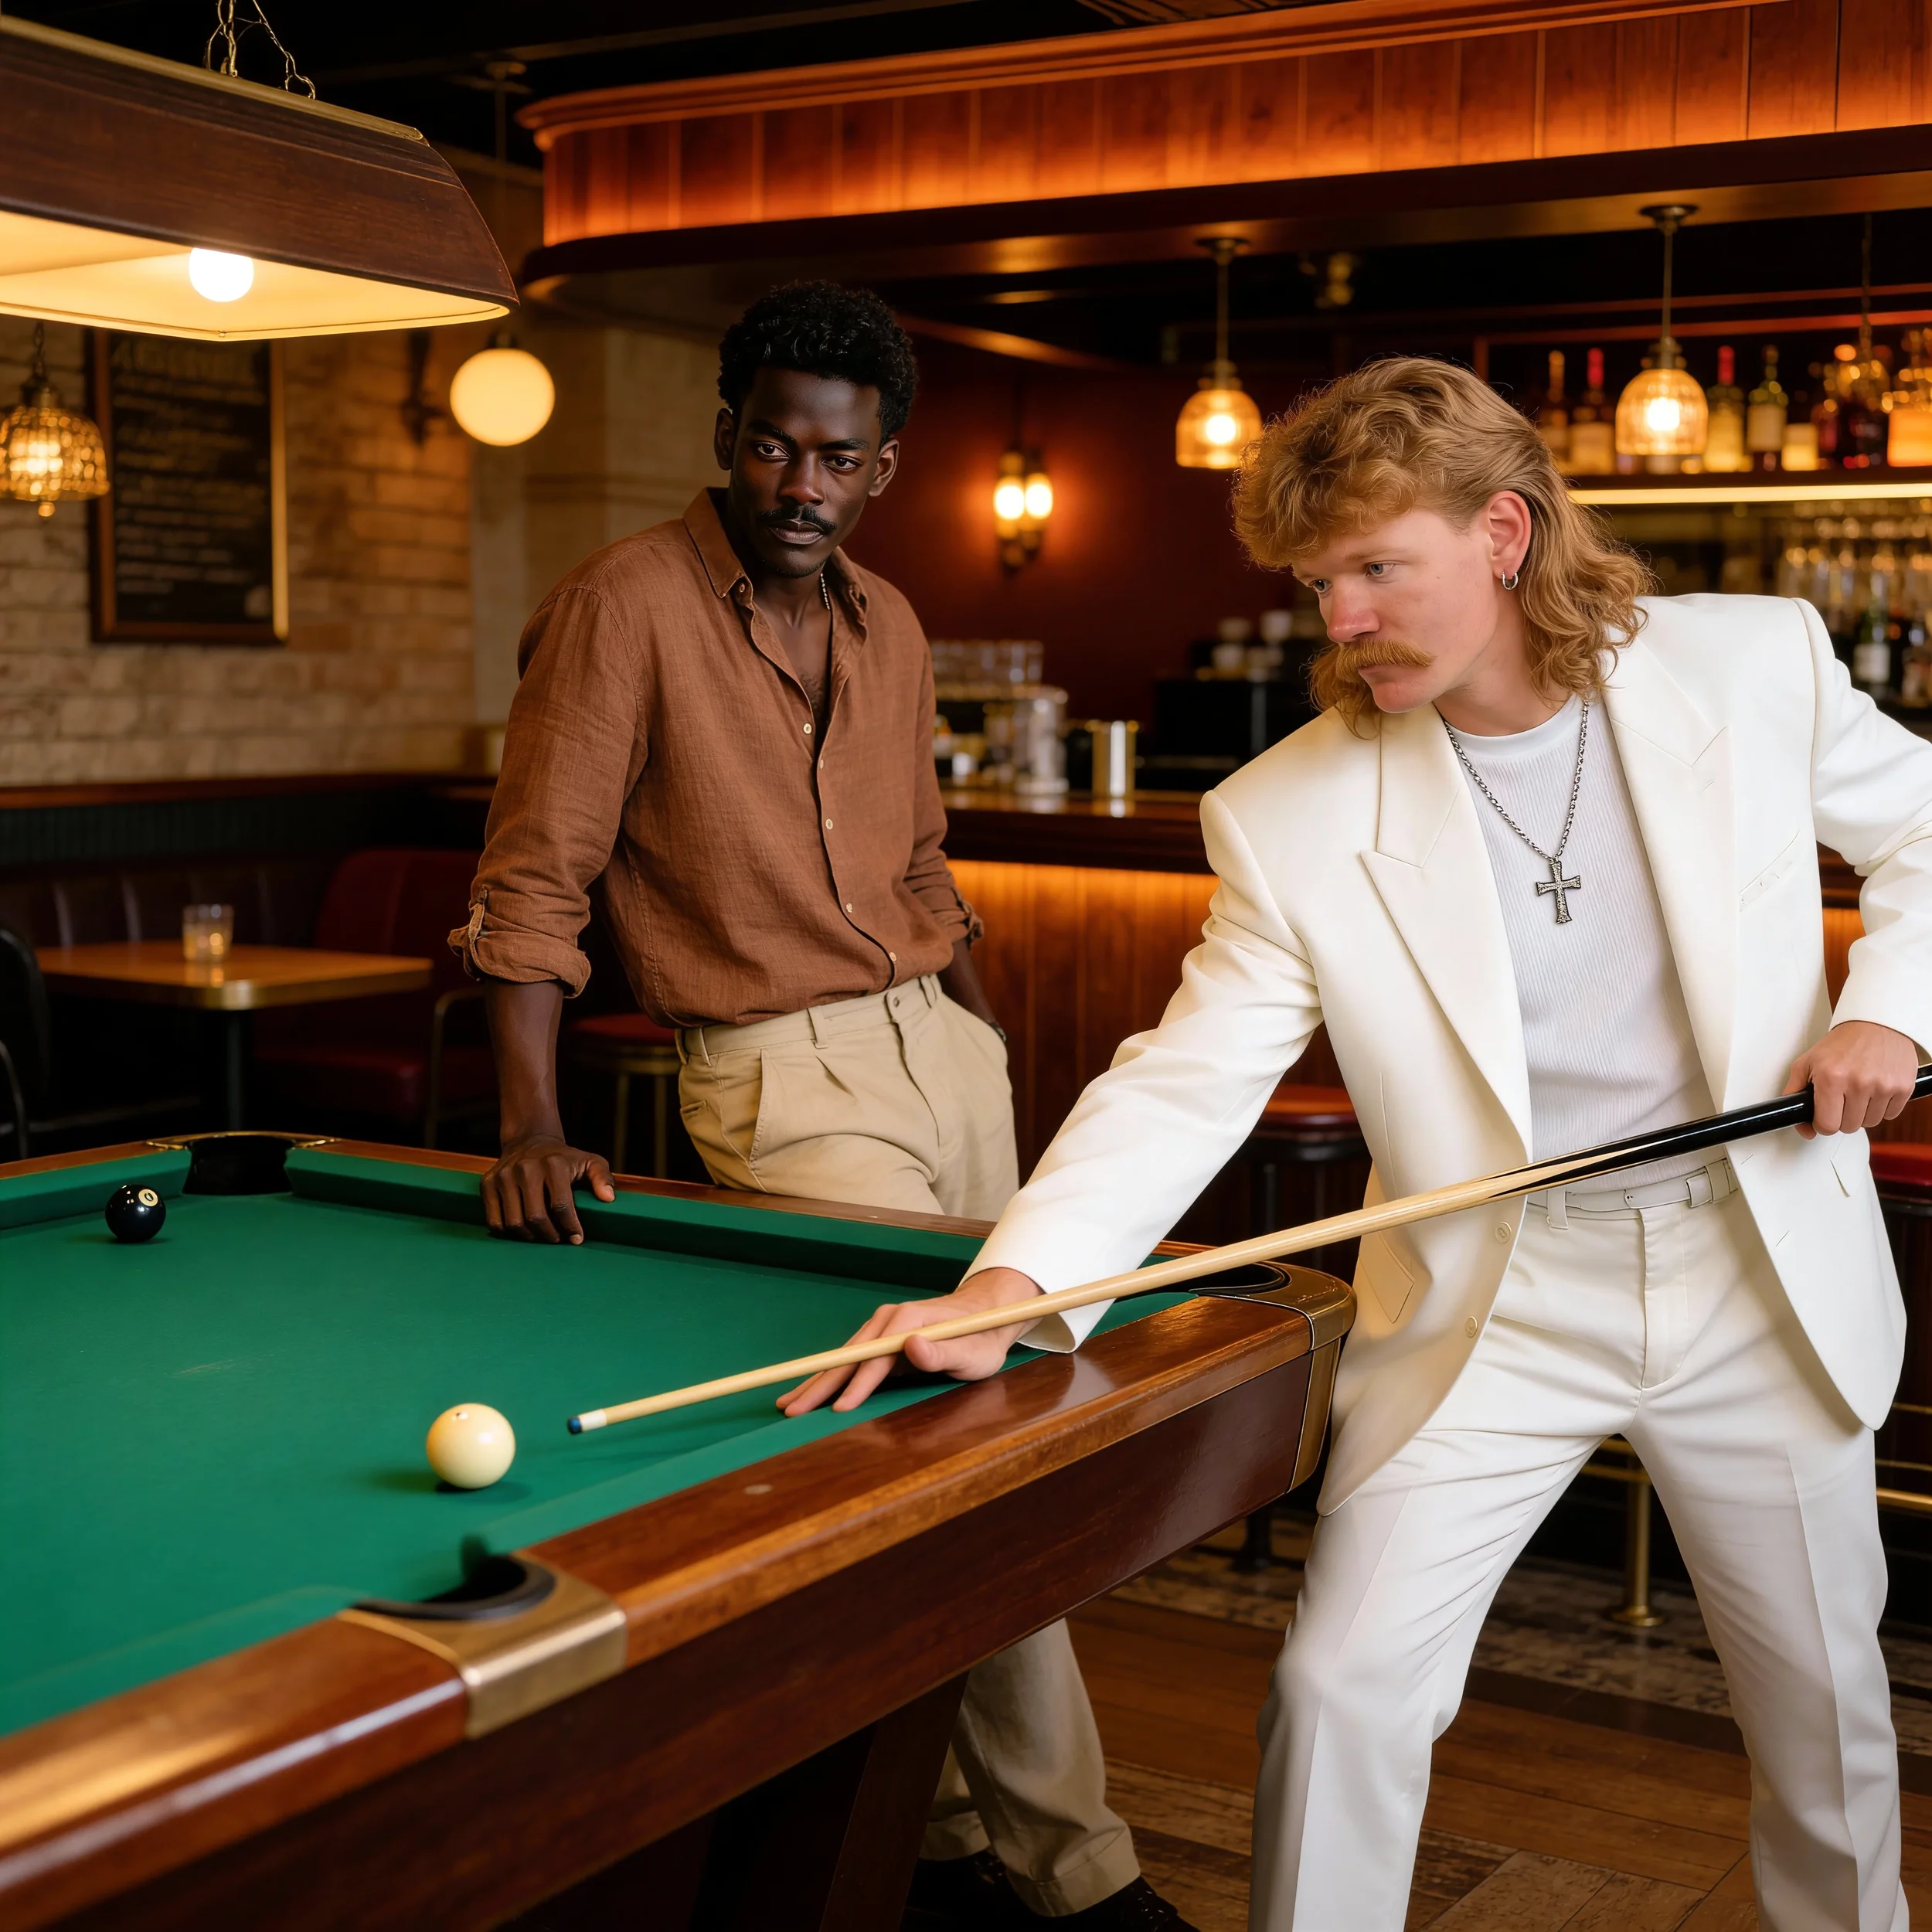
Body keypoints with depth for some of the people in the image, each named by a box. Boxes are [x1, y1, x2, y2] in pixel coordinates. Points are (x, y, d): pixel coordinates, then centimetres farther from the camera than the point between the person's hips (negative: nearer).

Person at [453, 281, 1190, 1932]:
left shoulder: (893, 627, 11)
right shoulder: (625, 606, -9)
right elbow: (534, 881, -11)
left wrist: (989, 1044, 14)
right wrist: (533, 1130, -19)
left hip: (951, 1045, 7)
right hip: (785, 1078, -7)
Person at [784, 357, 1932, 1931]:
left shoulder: (1755, 661, -9)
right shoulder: (1294, 817, -13)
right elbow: (1189, 1080, -16)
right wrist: (1007, 1286, -29)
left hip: (1760, 1274, 2)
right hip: (1488, 1307, -1)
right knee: (1344, 1683, -9)